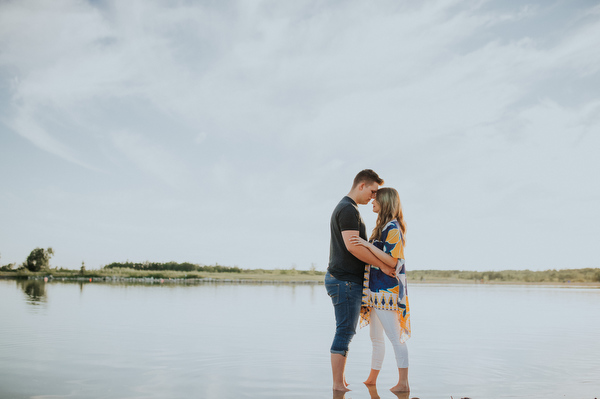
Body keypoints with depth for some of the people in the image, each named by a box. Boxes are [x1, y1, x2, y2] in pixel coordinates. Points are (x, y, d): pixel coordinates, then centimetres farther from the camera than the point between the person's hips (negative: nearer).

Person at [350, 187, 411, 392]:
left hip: (386, 291, -10)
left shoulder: (393, 228, -13)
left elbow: (393, 261, -21)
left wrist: (368, 245, -25)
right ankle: (372, 379, 27)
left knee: (395, 337, -5)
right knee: (376, 338, 17)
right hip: (376, 290, 10)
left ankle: (403, 383, 2)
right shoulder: (382, 226, 16)